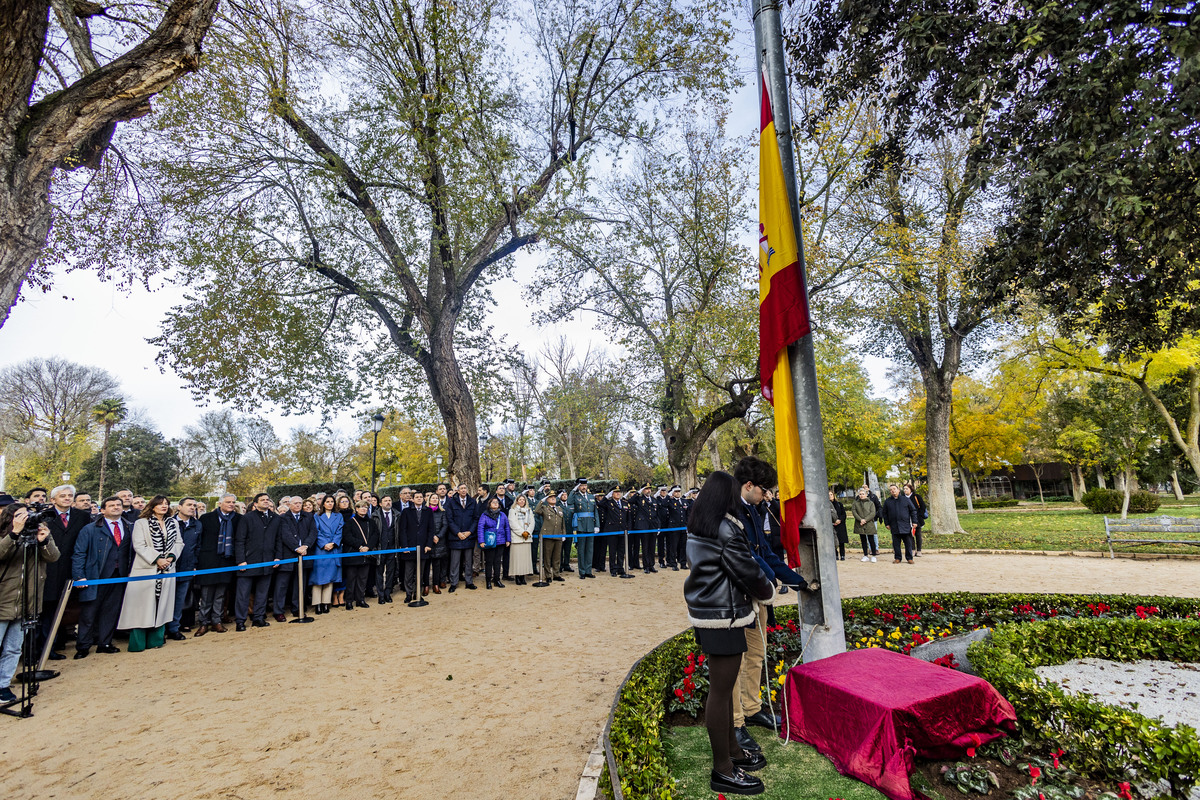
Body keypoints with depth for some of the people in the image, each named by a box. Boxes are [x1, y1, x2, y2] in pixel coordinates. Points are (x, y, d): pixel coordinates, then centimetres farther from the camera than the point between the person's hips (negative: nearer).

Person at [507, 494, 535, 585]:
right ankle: (517, 577, -2)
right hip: (516, 537, -4)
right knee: (517, 557, -7)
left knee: (526, 556, 0)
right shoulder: (512, 510, 6)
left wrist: (528, 532, -6)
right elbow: (513, 523, -4)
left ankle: (523, 576, 6)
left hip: (527, 537, 4)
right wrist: (522, 532, -10)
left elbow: (532, 522, 10)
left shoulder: (529, 510, 18)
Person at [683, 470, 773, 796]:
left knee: (723, 684, 21)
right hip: (724, 617, -9)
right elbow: (748, 571, -16)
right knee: (721, 690, 2)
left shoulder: (696, 527, 8)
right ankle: (723, 771, 16)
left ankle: (732, 749, 38)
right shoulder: (727, 529, -21)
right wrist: (768, 590, 5)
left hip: (704, 612, 9)